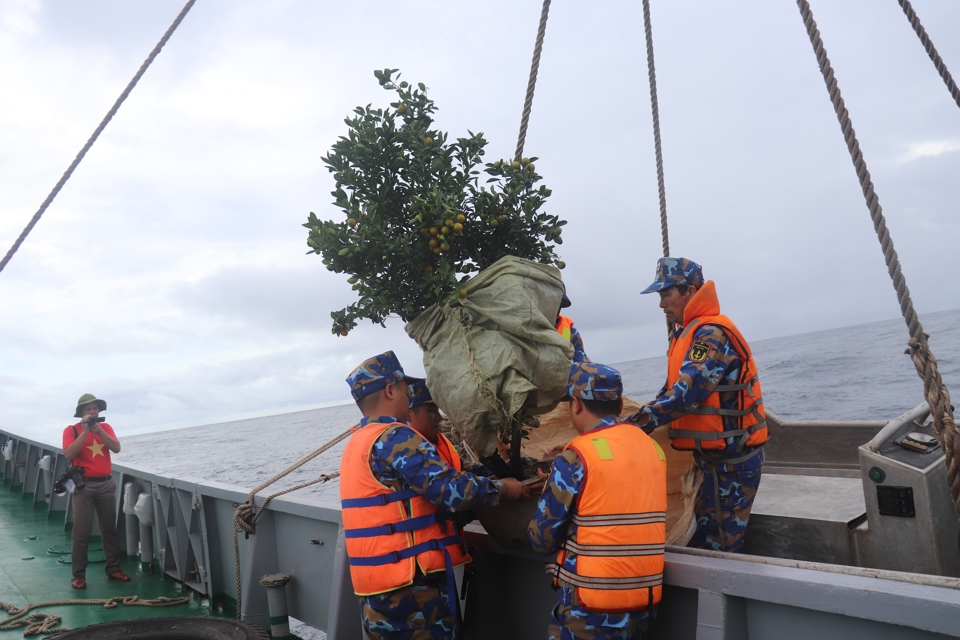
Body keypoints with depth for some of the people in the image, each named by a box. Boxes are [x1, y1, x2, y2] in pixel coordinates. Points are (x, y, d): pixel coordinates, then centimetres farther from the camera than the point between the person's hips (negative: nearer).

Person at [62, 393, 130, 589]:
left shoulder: (105, 427, 7)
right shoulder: (71, 430, -3)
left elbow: (117, 448, -5)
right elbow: (68, 454, -17)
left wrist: (99, 431, -14)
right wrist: (85, 431, -19)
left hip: (106, 483, 4)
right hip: (84, 485, -3)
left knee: (110, 529, 9)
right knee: (81, 532, -2)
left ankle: (113, 569, 18)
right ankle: (78, 575, 7)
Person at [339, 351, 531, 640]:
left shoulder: (356, 444, 14)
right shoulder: (394, 437, -17)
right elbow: (451, 490, -21)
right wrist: (502, 488, -7)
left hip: (377, 583, 9)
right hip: (409, 585, -9)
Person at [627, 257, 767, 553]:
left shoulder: (712, 334, -19)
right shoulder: (690, 333, 11)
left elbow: (684, 395, -28)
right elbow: (671, 391, 13)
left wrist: (630, 426, -26)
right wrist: (633, 422, 3)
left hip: (732, 457, -9)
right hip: (716, 454, 9)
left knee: (719, 547, 0)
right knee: (703, 535, 17)